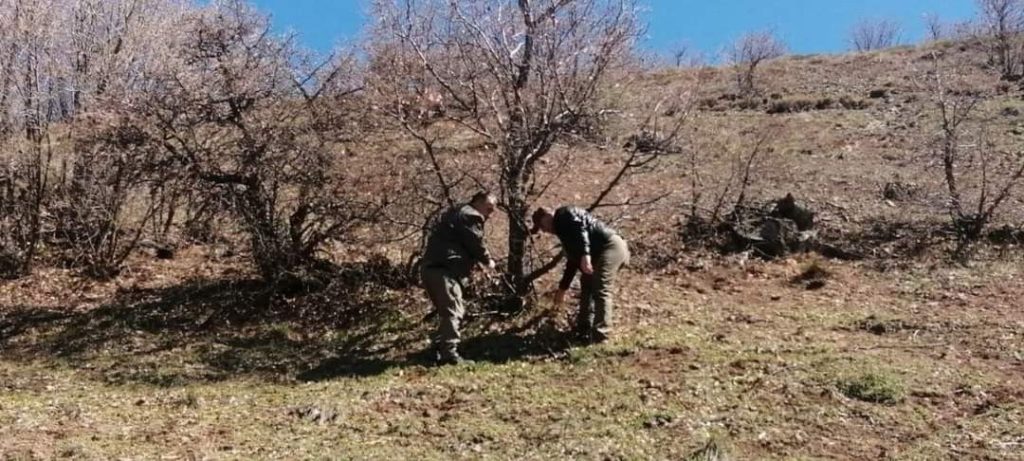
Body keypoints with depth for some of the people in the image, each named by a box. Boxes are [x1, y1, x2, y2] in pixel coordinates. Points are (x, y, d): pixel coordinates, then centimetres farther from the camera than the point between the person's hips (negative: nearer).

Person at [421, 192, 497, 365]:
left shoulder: (455, 213, 30)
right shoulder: (471, 216, -2)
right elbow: (476, 243, -5)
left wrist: (477, 262, 20)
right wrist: (487, 261, 13)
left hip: (431, 268, 10)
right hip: (445, 270, -10)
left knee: (447, 312, 19)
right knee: (452, 312, -13)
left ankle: (439, 349, 22)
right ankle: (449, 353, -19)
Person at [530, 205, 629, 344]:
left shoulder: (564, 215, -1)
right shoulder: (563, 229, 27)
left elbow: (580, 229, -22)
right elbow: (573, 260, 31)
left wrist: (585, 255, -34)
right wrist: (562, 289, 36)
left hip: (611, 246, -11)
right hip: (602, 252, 11)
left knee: (601, 291, -14)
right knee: (587, 283, 20)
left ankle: (600, 335, -14)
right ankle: (584, 329, 27)